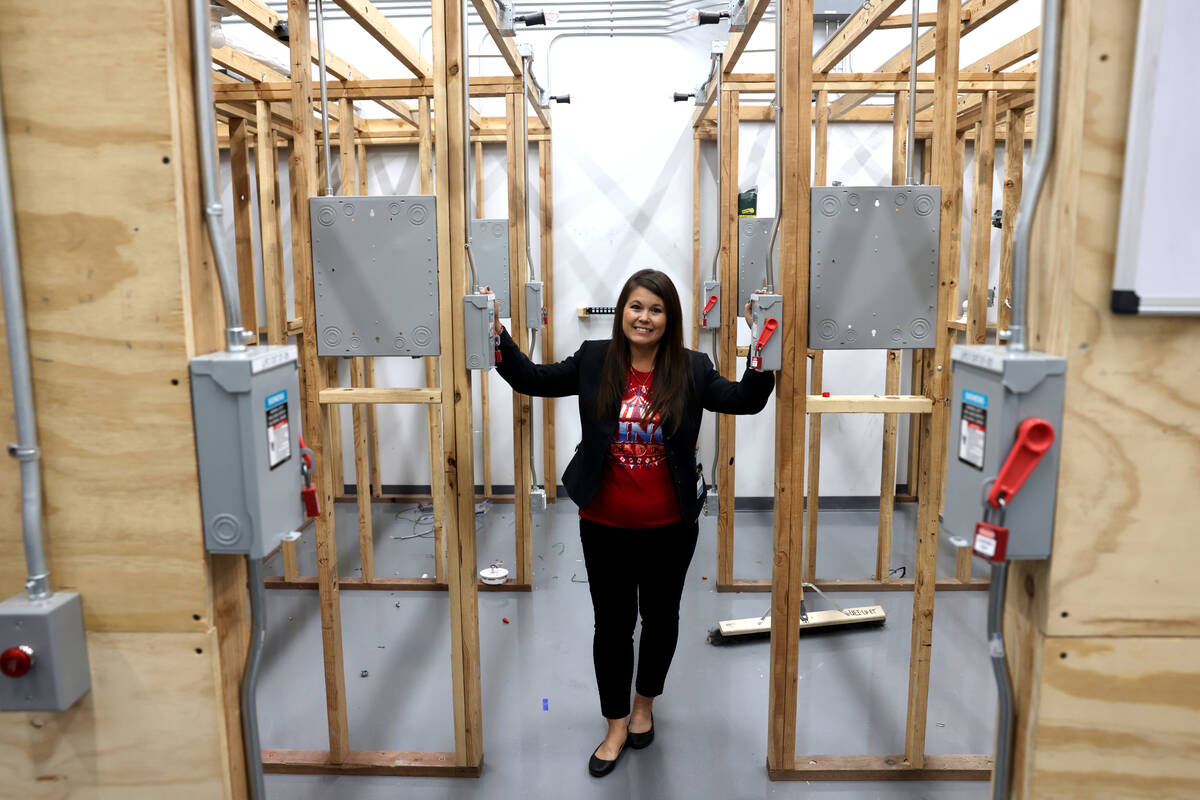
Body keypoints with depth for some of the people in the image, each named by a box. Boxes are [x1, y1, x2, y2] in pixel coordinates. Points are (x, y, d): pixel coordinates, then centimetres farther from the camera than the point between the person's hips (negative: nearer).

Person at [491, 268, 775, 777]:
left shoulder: (692, 370, -6)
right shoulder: (593, 360, -3)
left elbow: (746, 400, -8)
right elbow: (533, 379, 1)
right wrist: (497, 337, -10)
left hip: (669, 528, 0)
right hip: (605, 526, 0)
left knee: (660, 617, 19)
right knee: (612, 624, 12)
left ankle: (644, 703, 46)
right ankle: (616, 727, 32)